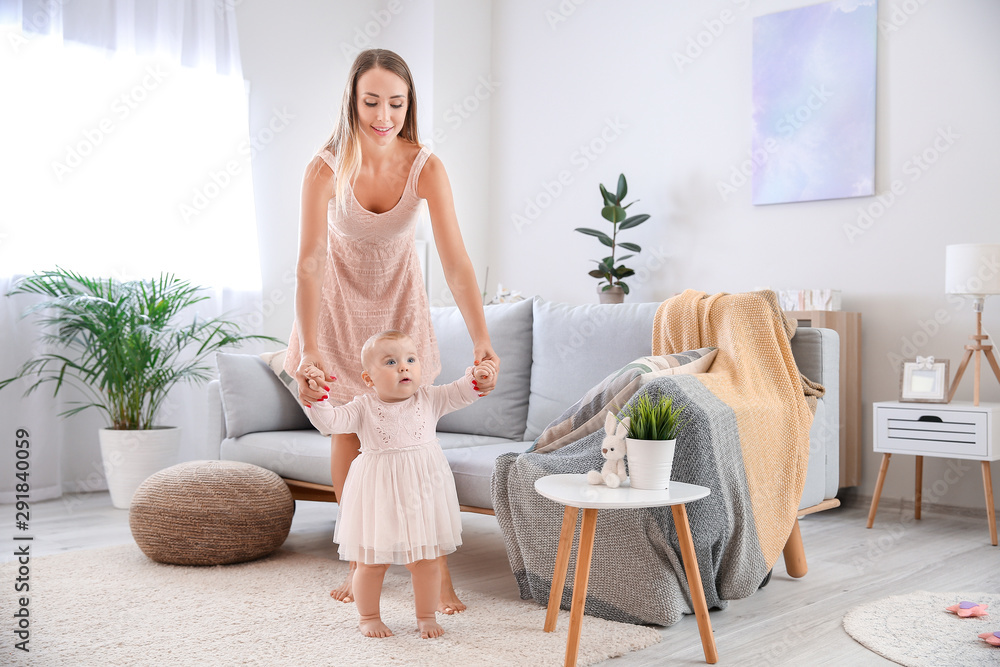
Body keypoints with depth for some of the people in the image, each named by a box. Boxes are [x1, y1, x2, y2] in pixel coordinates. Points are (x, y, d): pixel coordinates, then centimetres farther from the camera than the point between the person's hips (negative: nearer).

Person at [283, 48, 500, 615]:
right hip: (340, 307, 0)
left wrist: (481, 338, -42)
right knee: (347, 437, 4)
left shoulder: (426, 168, -23)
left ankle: (438, 572, 6)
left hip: (399, 304, 0)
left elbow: (456, 260, -29)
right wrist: (309, 350, -45)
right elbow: (310, 262, -33)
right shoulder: (326, 169, -25)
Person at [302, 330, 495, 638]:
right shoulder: (364, 408, -6)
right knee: (371, 562, 9)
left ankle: (426, 616, 29)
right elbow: (329, 421, -13)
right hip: (378, 493, -2)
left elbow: (459, 393, 1)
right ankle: (369, 617, 30)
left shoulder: (429, 399, 1)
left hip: (421, 491, 2)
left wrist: (475, 377, -17)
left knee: (426, 560, 10)